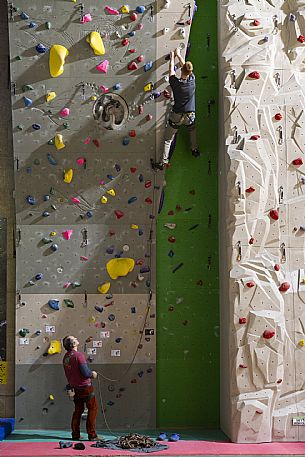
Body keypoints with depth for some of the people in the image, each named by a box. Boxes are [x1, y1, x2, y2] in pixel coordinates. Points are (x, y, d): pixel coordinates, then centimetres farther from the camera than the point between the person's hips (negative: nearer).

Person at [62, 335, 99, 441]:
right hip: (85, 387, -7)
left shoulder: (66, 357, 4)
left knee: (78, 410, 17)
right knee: (93, 408, 3)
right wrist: (92, 374, -2)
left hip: (74, 388, 7)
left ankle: (75, 434, 19)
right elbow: (85, 372, -24)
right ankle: (92, 435, 2)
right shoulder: (79, 355, -20)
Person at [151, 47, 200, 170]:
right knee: (192, 129, 36)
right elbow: (186, 66, 3)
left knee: (168, 139, 8)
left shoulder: (175, 83, -19)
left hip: (176, 116, -2)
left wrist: (172, 58, 17)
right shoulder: (192, 80, -13)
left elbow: (171, 71, 1)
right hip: (190, 116, 2)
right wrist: (179, 55, 17)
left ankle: (163, 162, 6)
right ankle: (195, 150, 37)